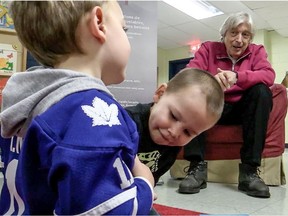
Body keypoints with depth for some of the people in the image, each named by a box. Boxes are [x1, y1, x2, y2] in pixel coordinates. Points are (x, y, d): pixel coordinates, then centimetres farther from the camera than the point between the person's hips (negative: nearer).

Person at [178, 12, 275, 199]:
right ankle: (197, 167, -31)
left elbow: (269, 75, -18)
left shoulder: (256, 51, 3)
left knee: (262, 91, -27)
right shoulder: (208, 48, 0)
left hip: (242, 109, 1)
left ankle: (249, 170, -29)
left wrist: (237, 76, -36)